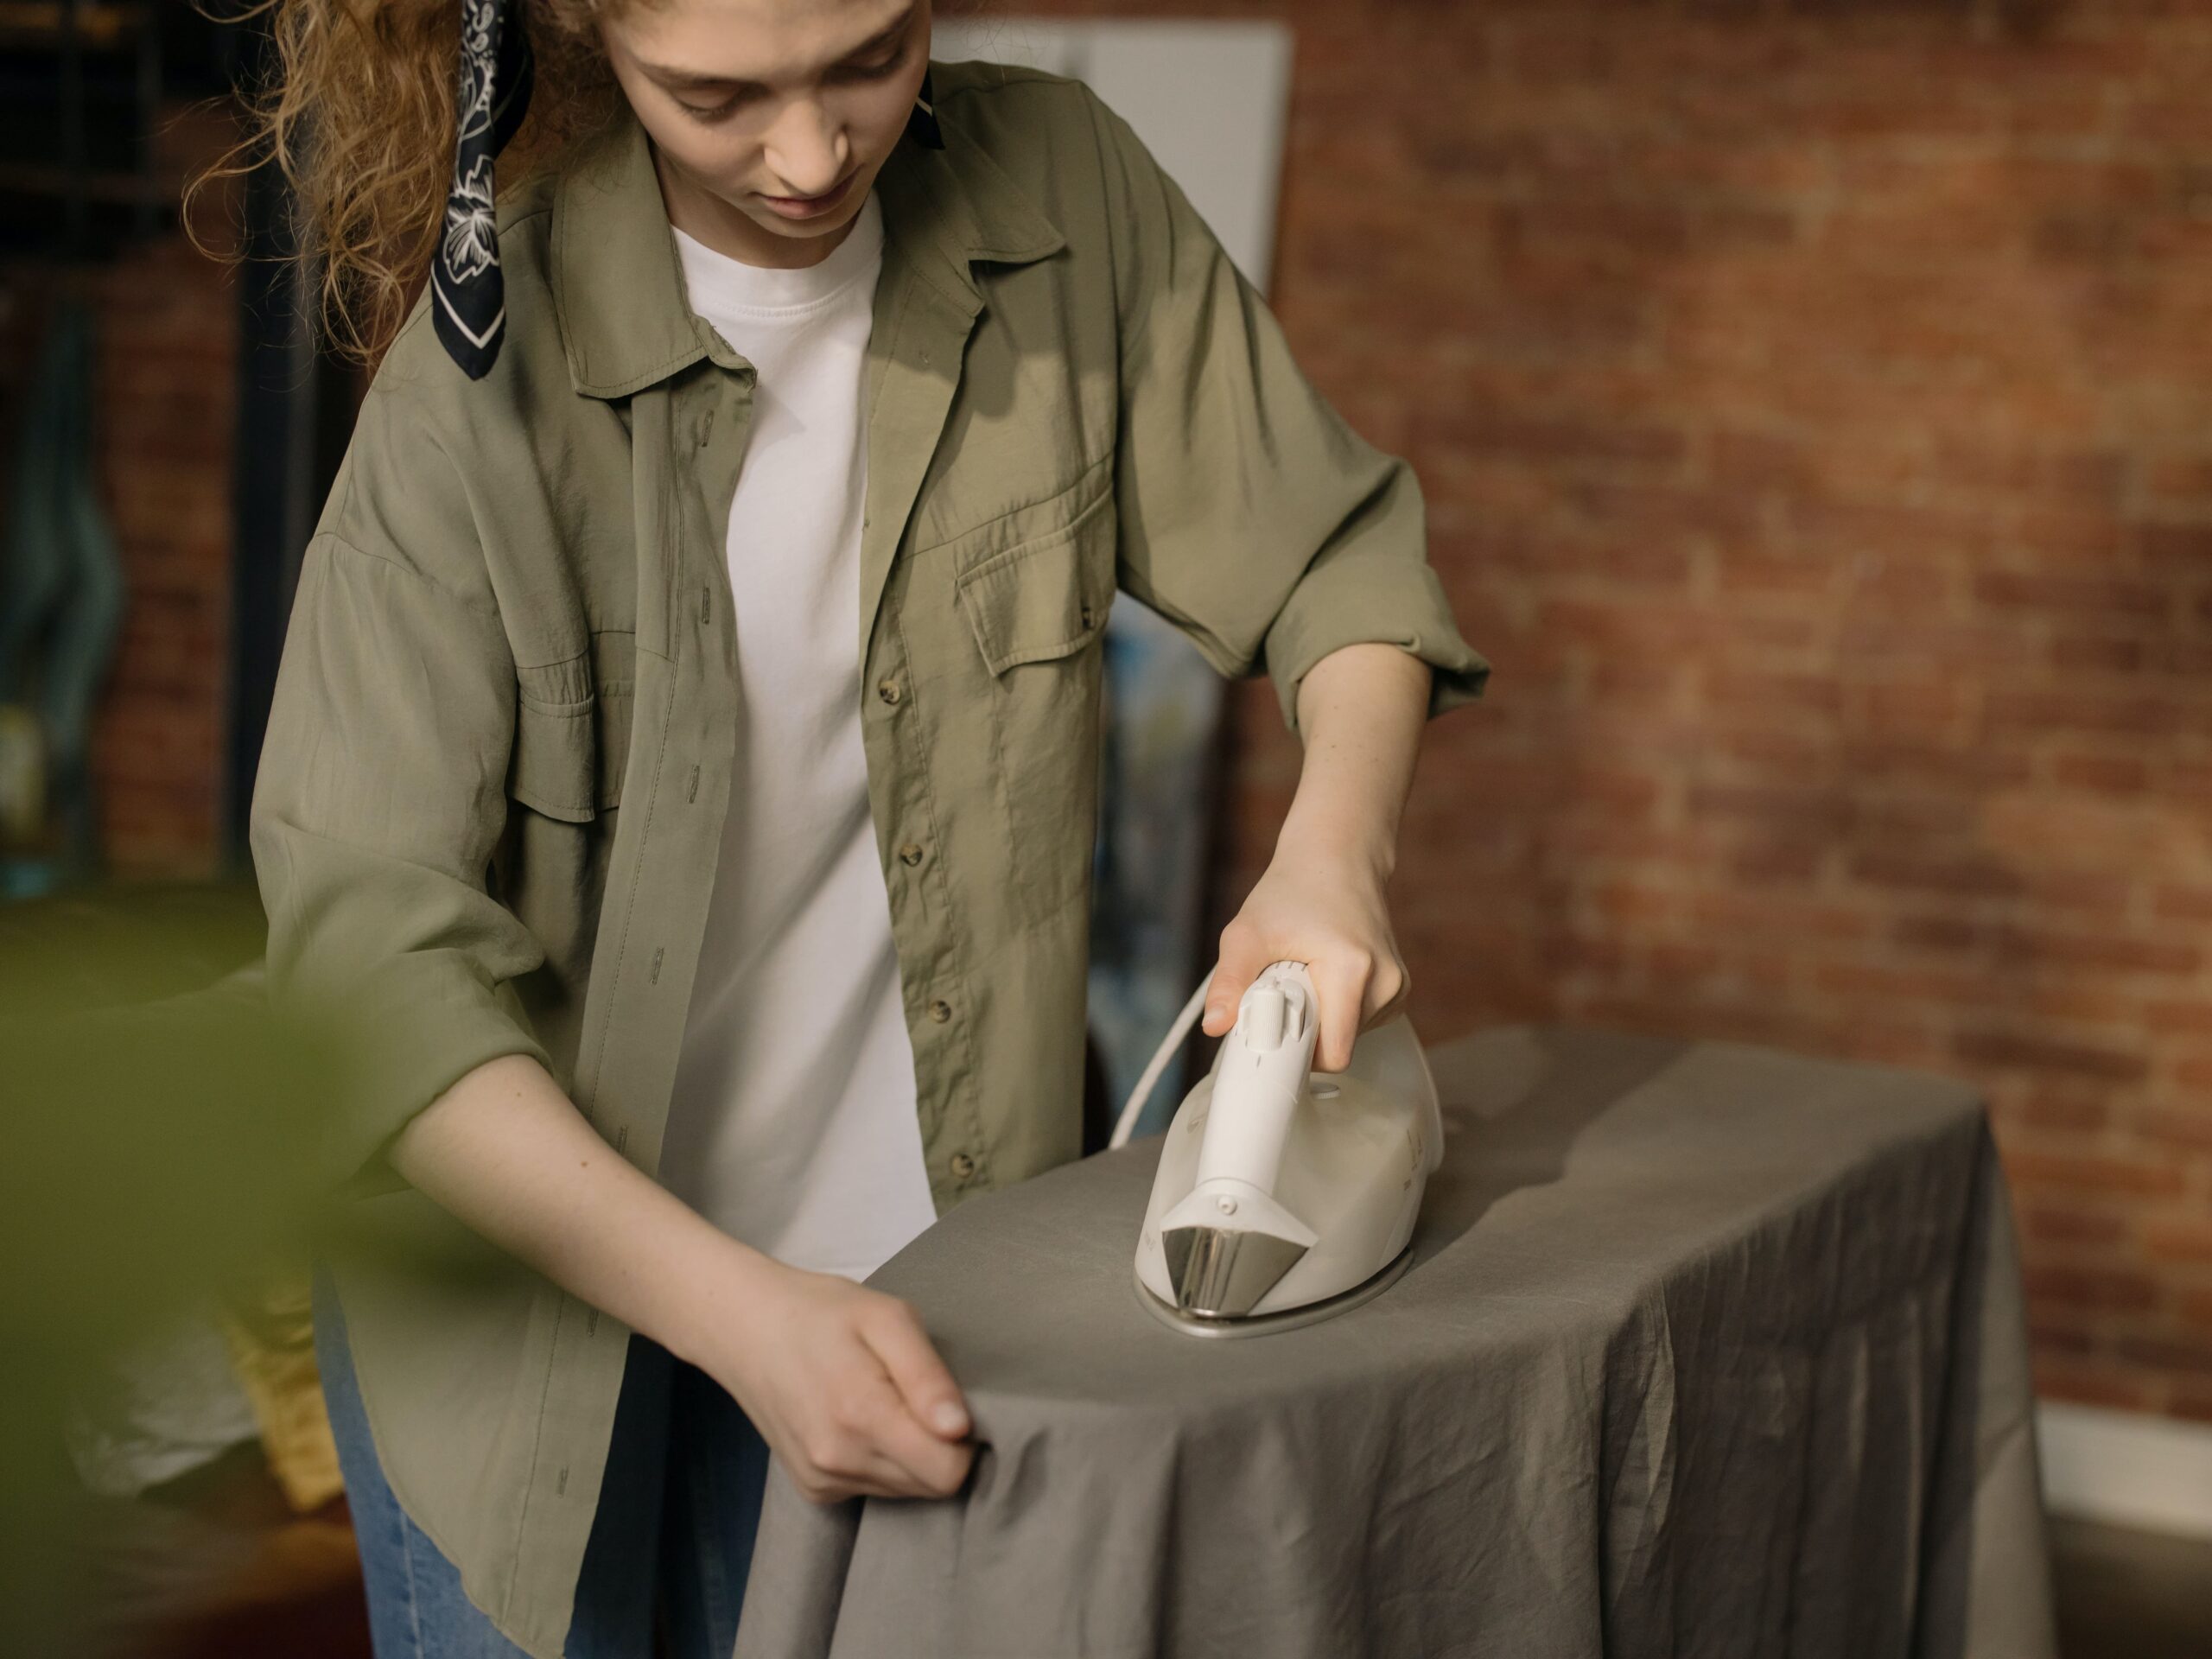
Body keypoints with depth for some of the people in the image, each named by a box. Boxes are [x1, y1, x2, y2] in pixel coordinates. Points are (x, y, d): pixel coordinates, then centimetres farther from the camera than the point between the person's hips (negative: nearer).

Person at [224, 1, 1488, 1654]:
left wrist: (1334, 851, -21)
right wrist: (735, 1309, -33)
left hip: (898, 1252, 3)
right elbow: (365, 947, -25)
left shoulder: (1060, 197, -10)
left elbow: (1336, 556, -1)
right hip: (527, 1252, -3)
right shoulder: (490, 350, -20)